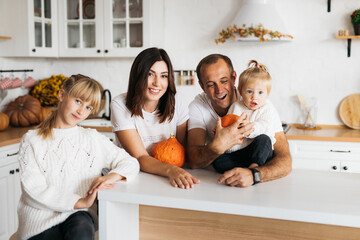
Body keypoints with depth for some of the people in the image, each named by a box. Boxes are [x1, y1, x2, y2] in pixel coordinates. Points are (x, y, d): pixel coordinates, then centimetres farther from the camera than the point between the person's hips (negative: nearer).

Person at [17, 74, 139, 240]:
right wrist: (81, 202, -15)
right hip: (41, 221, -2)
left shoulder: (93, 139, 14)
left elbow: (130, 163, 11)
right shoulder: (31, 141, 6)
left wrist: (112, 176, -12)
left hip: (79, 216, 2)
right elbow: (34, 189, -6)